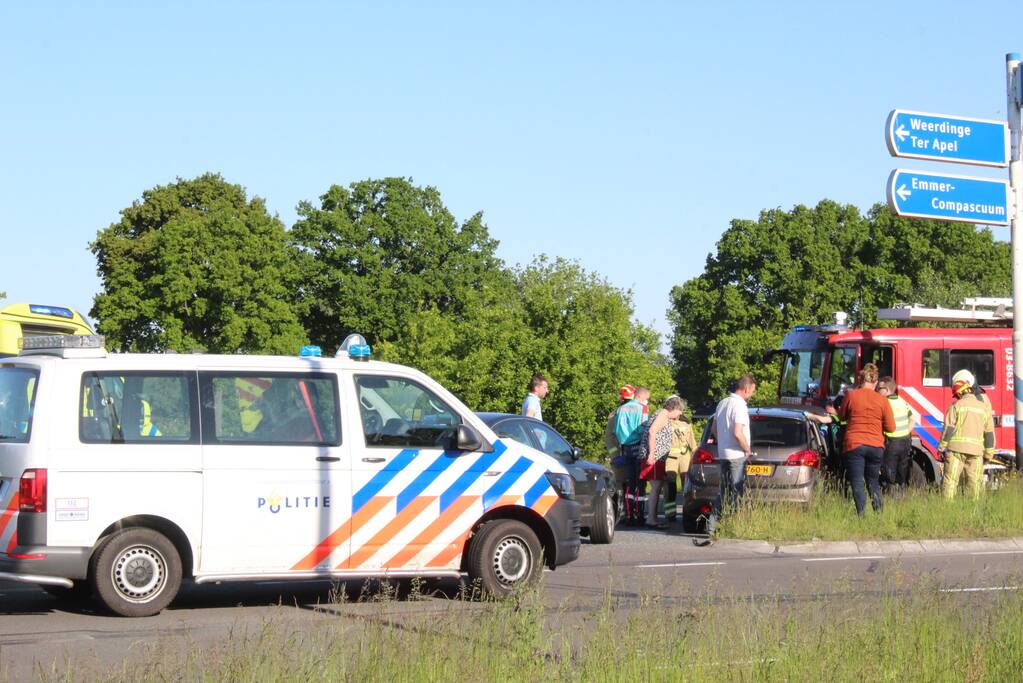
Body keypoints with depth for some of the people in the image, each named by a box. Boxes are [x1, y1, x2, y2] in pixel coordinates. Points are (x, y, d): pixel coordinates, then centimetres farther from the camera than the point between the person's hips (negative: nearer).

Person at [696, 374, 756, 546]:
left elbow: (714, 429, 20)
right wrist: (747, 449, -9)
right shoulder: (739, 405, -16)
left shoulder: (722, 403, 12)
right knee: (736, 493, -4)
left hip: (722, 454, 9)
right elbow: (738, 433, -23)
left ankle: (711, 529, 9)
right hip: (736, 456, -9)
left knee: (723, 493, 12)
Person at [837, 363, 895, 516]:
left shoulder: (851, 396, -5)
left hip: (854, 446, -2)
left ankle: (861, 515, -14)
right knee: (873, 482, 19)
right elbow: (891, 427, 0)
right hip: (876, 446, 2)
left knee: (857, 483, -2)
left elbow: (842, 416, 12)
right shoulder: (882, 400, -1)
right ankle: (879, 512, 13)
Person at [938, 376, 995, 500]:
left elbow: (948, 428, -4)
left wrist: (941, 447, 1)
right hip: (976, 450, 3)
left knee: (950, 479, -2)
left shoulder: (956, 406, 0)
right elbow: (989, 433, 11)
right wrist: (988, 454, 16)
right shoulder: (984, 408, 11)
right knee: (974, 482, 7)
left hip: (956, 448, -3)